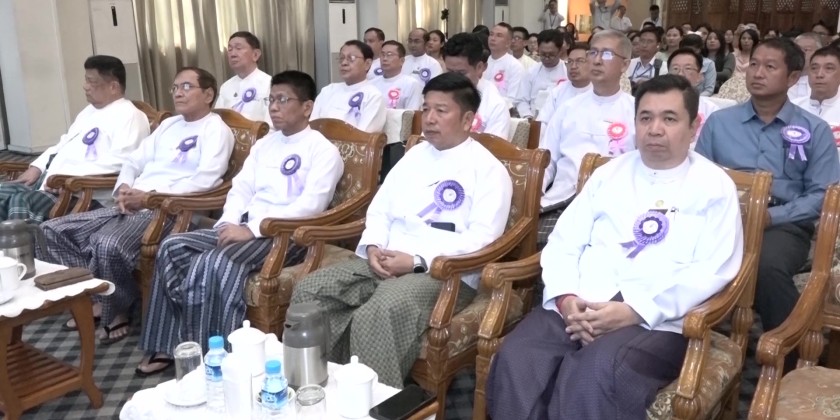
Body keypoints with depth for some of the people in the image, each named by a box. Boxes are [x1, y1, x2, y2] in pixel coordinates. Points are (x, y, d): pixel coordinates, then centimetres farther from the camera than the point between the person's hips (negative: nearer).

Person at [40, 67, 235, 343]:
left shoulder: (216, 130, -1)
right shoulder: (168, 124, 25)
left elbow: (206, 180, -17)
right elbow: (134, 161, 22)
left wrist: (149, 196, -18)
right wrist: (124, 189, -2)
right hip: (131, 205, 9)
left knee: (108, 245, -35)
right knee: (52, 231, -1)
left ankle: (117, 311, -8)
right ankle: (95, 297, 5)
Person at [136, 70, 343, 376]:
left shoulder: (323, 150, -5)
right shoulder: (264, 144, 20)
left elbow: (311, 205, -18)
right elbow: (241, 188, 17)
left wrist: (253, 229, -21)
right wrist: (230, 223, -5)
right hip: (246, 227, 8)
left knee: (215, 264, -31)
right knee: (173, 247, -7)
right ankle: (170, 345, -1)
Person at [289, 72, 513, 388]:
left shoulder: (488, 168, -1)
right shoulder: (414, 155, 21)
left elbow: (482, 237, -12)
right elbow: (379, 208, 20)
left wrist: (417, 260, -18)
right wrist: (373, 247, -3)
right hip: (385, 261, 7)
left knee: (378, 314, -36)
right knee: (309, 290, -12)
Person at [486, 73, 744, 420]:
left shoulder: (714, 186, 7)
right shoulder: (610, 173, 19)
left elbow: (712, 271, -5)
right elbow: (564, 242, 13)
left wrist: (634, 310, -16)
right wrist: (566, 297, -8)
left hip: (656, 321, -3)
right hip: (577, 309, 4)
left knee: (595, 373, -34)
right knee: (515, 361, -25)